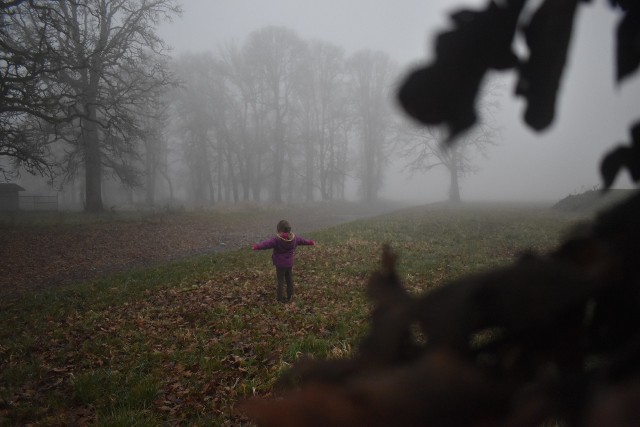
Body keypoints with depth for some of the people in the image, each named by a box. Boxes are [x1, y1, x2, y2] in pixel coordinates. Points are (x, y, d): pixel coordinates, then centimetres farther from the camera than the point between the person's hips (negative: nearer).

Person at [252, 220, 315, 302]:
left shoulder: (277, 239, -21)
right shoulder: (294, 238, -4)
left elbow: (267, 243, -37)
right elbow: (302, 240, 15)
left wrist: (257, 246, -51)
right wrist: (310, 242, 34)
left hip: (280, 264, -5)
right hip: (290, 264, 5)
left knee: (280, 280, 8)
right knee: (289, 279, 19)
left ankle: (280, 297, 15)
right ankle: (290, 296, 30)